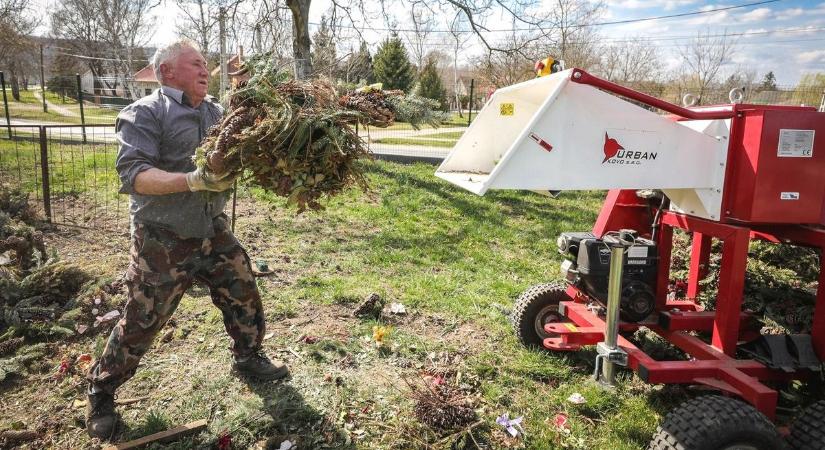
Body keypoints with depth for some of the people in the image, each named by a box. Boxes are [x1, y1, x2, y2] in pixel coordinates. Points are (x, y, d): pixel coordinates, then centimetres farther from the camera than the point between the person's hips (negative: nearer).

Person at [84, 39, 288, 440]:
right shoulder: (144, 114, -12)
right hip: (163, 242, -6)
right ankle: (100, 391, 28)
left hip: (214, 232, 6)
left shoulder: (215, 112, 7)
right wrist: (194, 180, -33)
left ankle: (247, 357, 40)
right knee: (141, 322, 5)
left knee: (244, 297, 15)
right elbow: (132, 174, -22)